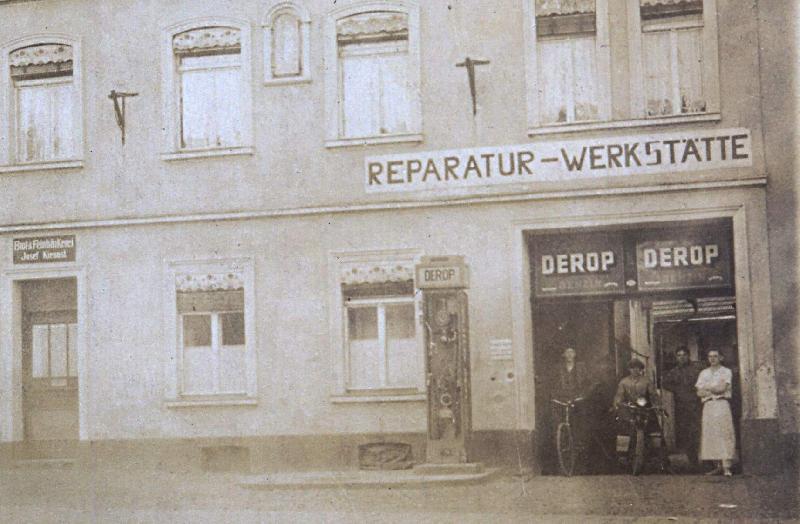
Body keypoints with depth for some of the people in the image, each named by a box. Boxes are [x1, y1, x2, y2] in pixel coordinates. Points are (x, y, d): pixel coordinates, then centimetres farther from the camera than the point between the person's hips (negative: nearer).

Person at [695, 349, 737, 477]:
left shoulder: (726, 372, 8)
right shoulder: (704, 373, 18)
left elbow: (722, 388, -7)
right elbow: (699, 392, 8)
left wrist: (707, 388, 4)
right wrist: (715, 390, -3)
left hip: (722, 404, -4)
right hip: (708, 406, 4)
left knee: (724, 434, -11)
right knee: (711, 435, -4)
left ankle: (727, 466, -15)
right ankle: (718, 465, -1)